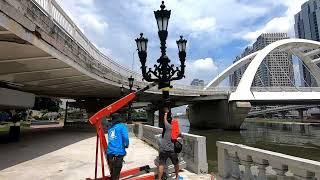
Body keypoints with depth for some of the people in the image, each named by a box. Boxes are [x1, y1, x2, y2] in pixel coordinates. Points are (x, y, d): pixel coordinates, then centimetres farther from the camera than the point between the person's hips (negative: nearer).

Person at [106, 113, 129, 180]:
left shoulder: (110, 128, 15)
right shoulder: (122, 126, -3)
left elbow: (110, 140, 18)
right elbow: (125, 138, -14)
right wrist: (126, 145, 4)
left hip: (109, 152, 6)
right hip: (118, 152, -6)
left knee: (112, 171, 20)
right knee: (116, 172, 3)